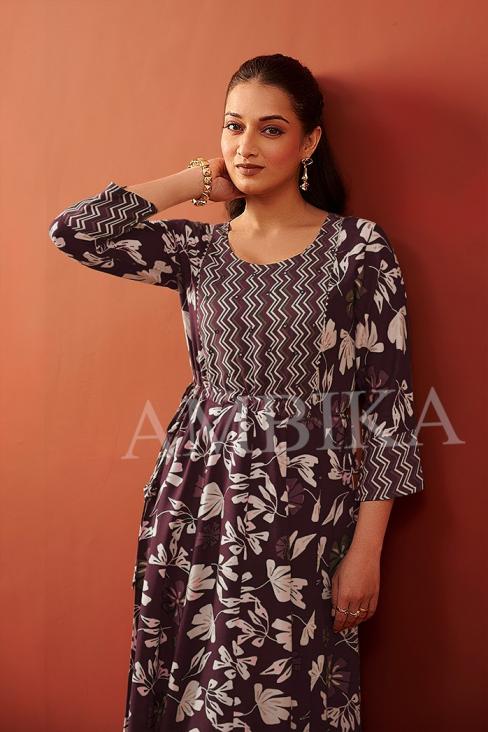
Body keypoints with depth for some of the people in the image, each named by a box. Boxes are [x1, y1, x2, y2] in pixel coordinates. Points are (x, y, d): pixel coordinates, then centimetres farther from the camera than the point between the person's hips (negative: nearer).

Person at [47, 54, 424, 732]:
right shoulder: (199, 247, 7)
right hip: (197, 500, 4)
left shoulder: (359, 248, -4)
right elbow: (74, 231, -4)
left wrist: (366, 550, -9)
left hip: (302, 509, -3)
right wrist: (199, 180, 3)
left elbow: (388, 403, -6)